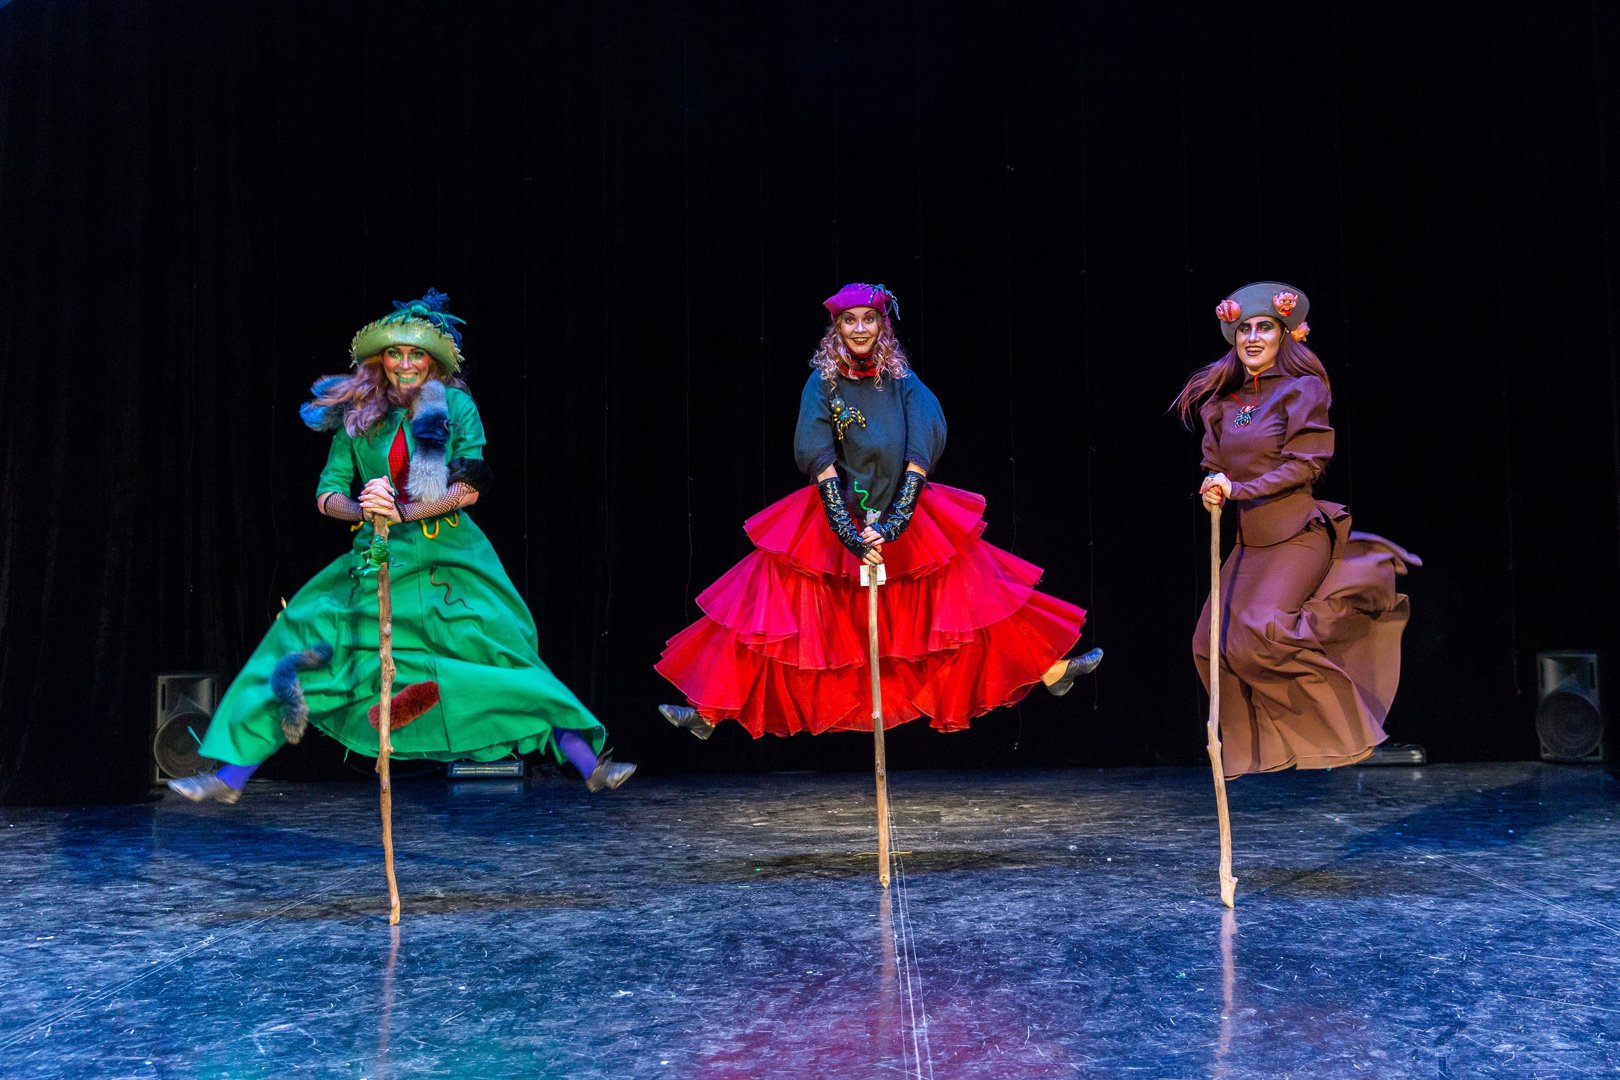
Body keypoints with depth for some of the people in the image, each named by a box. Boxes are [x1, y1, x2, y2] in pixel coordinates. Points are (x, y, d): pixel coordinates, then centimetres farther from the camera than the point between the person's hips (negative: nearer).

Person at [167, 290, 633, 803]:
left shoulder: (455, 405, 0)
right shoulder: (358, 415, 6)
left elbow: (469, 488, -9)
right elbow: (327, 495, 3)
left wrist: (401, 511, -21)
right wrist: (362, 509, -20)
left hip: (450, 559, -2)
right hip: (374, 560, 2)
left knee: (512, 661, -5)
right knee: (301, 648, -1)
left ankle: (590, 766, 2)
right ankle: (229, 778, 9)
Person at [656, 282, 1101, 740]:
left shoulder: (902, 380, -2)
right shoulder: (822, 382, -6)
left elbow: (920, 453, -11)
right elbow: (819, 460, -14)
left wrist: (894, 522, -23)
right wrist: (851, 534, -23)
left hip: (906, 516, 2)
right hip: (834, 519, -1)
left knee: (976, 592, 5)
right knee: (770, 605, -4)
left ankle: (1053, 671, 18)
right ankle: (710, 713, 3)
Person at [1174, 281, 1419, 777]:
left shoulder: (1302, 390, -6)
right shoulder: (1223, 401, 11)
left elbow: (1306, 462, -13)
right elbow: (1215, 466, 14)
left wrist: (1239, 490, -19)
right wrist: (1213, 490, -8)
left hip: (1296, 534, -6)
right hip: (1249, 540, 7)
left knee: (1259, 632, -21)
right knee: (1211, 643, 0)